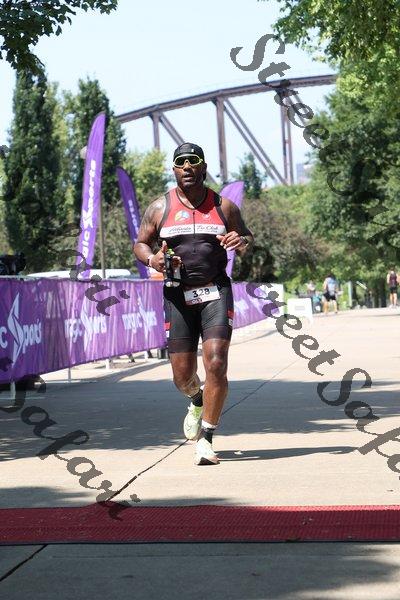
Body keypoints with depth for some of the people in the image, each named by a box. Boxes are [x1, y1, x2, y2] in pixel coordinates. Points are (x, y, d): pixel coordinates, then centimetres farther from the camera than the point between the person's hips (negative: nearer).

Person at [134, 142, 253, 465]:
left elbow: (248, 239, 16)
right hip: (178, 295, 1)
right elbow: (140, 243, 13)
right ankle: (198, 401, 41)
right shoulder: (160, 208, 5)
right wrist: (152, 259, -9)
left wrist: (242, 242, -9)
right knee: (182, 375, 2)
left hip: (216, 292, -1)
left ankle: (206, 438, -1)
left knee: (216, 363, -15)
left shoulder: (224, 206, 5)